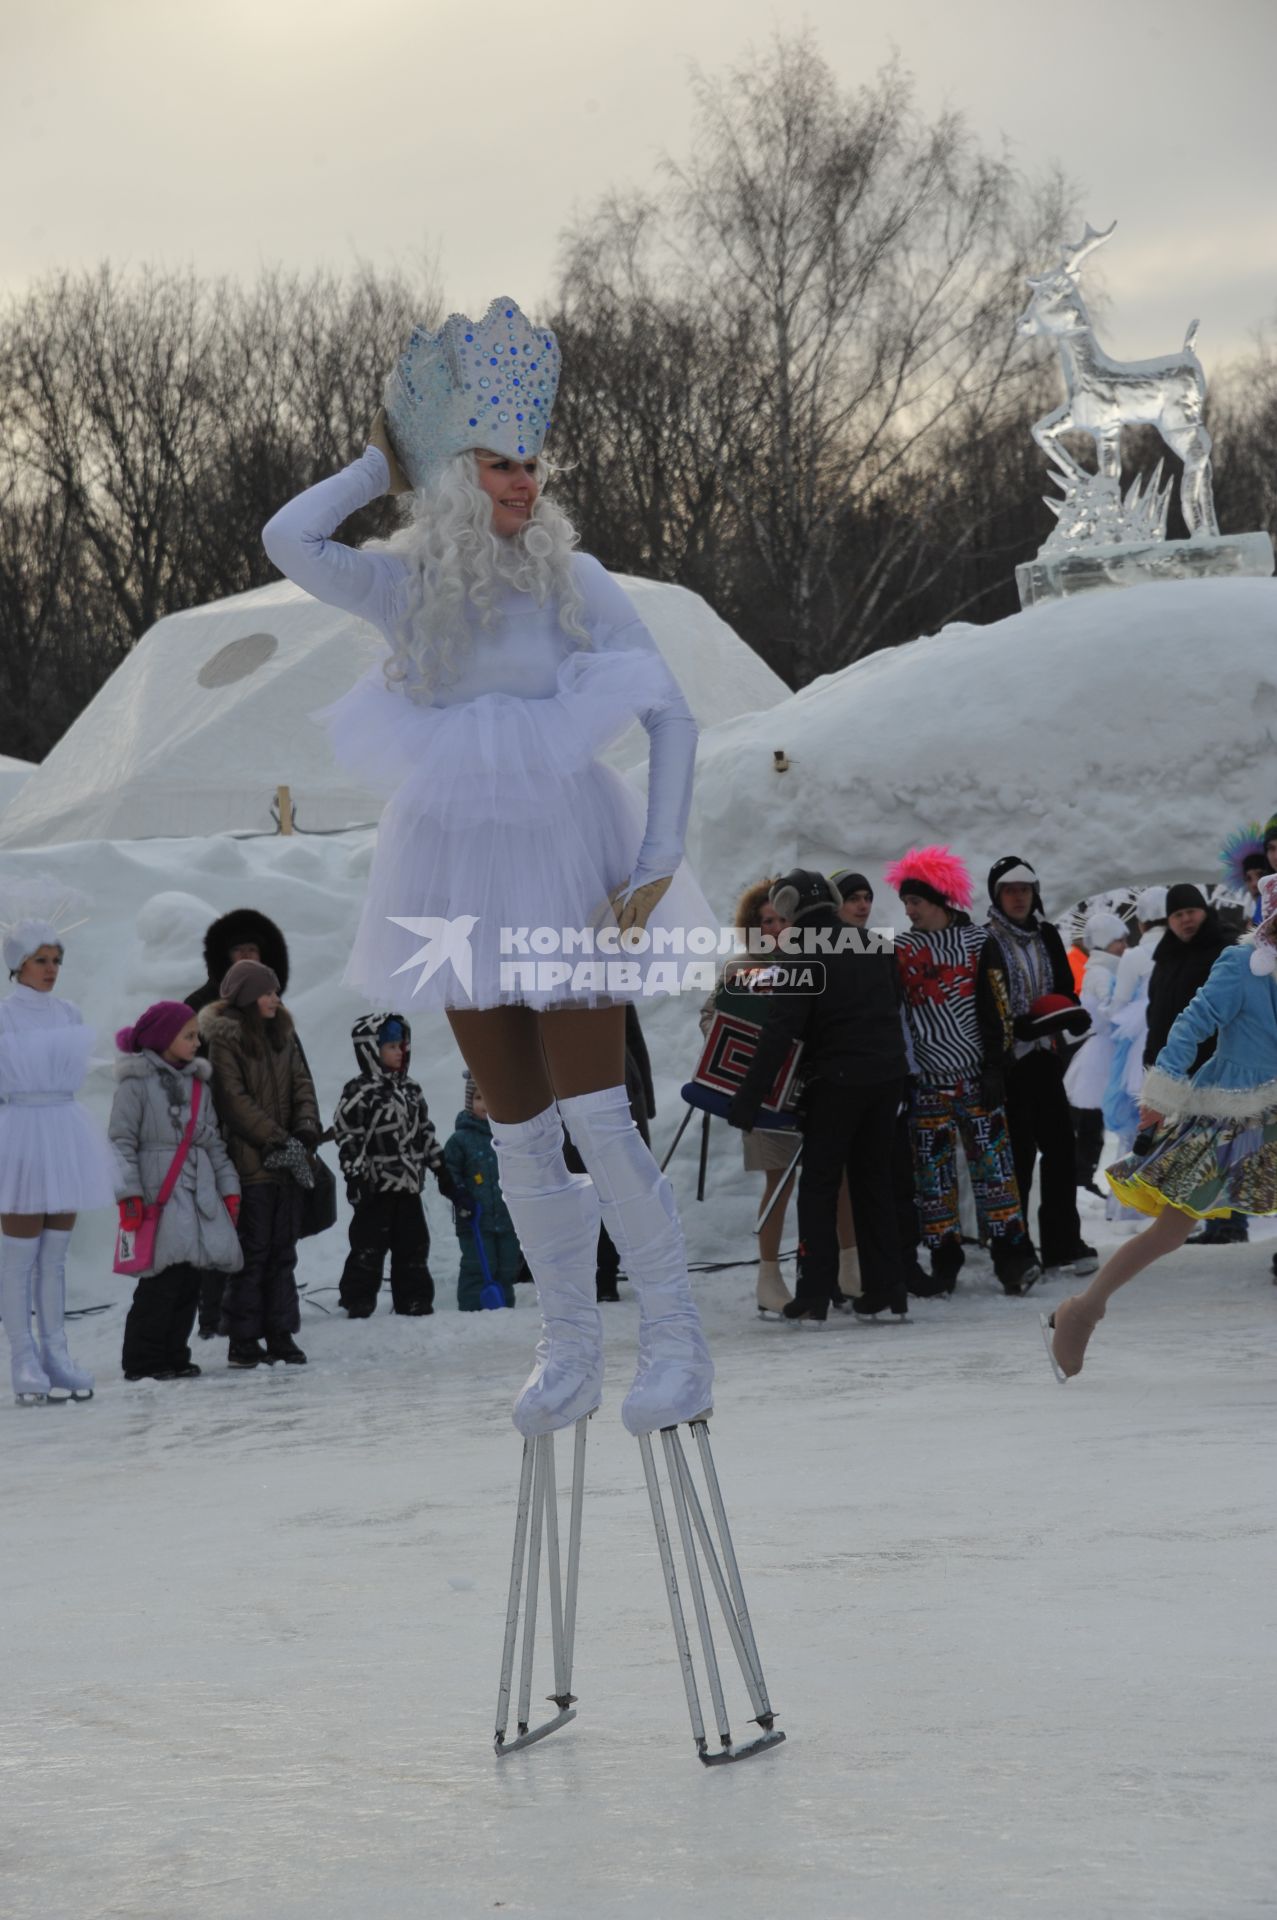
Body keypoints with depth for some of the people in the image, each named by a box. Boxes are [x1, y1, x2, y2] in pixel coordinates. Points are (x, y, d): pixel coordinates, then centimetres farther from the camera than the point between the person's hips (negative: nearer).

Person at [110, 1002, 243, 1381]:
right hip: (158, 1193, -7)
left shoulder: (199, 1083, 17)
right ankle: (143, 1360, -5)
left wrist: (229, 1188, 13)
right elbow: (121, 1141, -7)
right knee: (162, 1279, -12)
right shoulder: (137, 1083, -3)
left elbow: (213, 1141, 20)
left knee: (189, 1279, 4)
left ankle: (173, 1356, 13)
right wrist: (128, 1193, -15)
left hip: (199, 1193, 7)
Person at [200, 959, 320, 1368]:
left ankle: (280, 1334, 15)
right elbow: (235, 1099, -15)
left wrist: (306, 1131, -7)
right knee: (253, 1250, -4)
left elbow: (302, 1084, 11)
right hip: (250, 1162, -7)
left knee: (283, 1250, 9)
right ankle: (243, 1341, 2)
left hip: (286, 1164, 7)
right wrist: (277, 1140, -17)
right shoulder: (224, 1038, -10)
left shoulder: (281, 1035, 14)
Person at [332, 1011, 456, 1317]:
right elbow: (347, 1137, -13)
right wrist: (355, 1176, -19)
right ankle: (357, 1302, 2)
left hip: (408, 1186, 7)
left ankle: (414, 1300, 18)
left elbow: (425, 1133, 19)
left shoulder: (410, 1091, 13)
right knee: (369, 1247, -4)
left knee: (413, 1246, 10)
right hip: (376, 1187, -7)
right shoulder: (359, 1093, -10)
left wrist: (441, 1169, 17)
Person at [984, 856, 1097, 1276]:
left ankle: (1063, 1242, 12)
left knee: (1060, 1147, 5)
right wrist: (1021, 1027, -25)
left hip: (1045, 1056, 6)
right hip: (1007, 1062, -6)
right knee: (1018, 1153, -5)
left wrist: (1074, 1012, -7)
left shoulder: (1046, 936, 11)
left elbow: (1064, 987, 15)